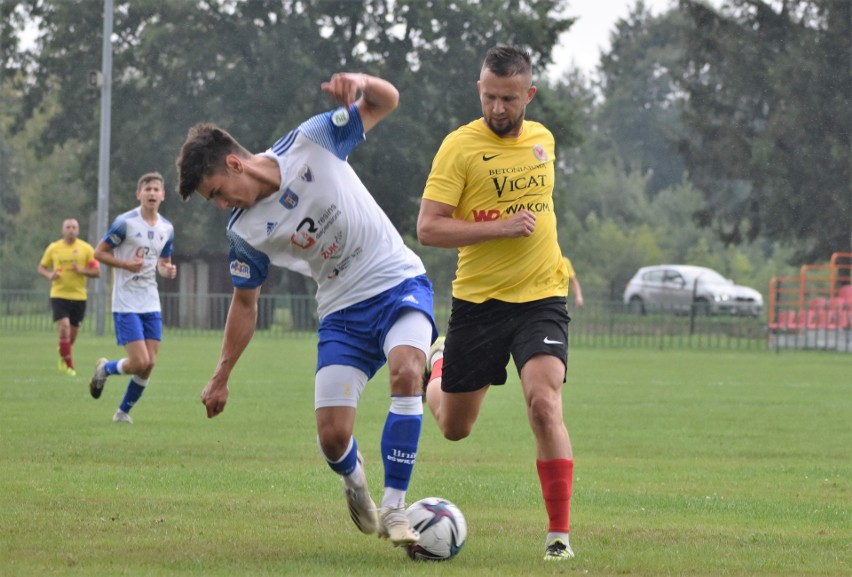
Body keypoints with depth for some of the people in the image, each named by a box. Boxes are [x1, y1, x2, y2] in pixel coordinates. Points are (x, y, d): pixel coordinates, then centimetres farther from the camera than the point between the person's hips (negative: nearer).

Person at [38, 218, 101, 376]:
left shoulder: (86, 249, 1)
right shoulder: (53, 248, 2)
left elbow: (97, 272, 1)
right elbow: (41, 268, 11)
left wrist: (82, 271, -18)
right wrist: (49, 275, -11)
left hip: (79, 296, 1)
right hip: (59, 295, -1)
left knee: (72, 335, 8)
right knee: (64, 328, -19)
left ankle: (63, 357, 38)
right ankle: (69, 364, -9)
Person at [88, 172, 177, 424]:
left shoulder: (167, 229, 8)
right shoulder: (125, 222, -11)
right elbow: (99, 252, -6)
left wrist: (168, 270, -4)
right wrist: (126, 264, -20)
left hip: (151, 305, 6)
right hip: (126, 305, -6)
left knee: (149, 365, 1)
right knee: (140, 363, -14)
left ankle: (124, 411, 19)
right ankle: (104, 369, 18)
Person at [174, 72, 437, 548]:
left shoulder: (312, 143, -11)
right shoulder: (245, 231, -2)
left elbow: (387, 102, -9)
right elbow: (246, 303, 11)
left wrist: (359, 83, -33)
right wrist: (221, 378, 13)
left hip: (398, 281, -3)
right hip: (343, 309, 3)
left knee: (406, 371, -32)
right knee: (333, 436, -10)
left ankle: (394, 510, -24)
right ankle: (354, 479, 30)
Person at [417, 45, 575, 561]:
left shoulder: (542, 140, 6)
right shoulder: (460, 146, -10)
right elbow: (428, 228, -15)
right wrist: (501, 227, -22)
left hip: (541, 299, 1)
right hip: (477, 301, -1)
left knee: (545, 404, -22)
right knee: (454, 427, 13)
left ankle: (560, 534, -16)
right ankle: (439, 365, 50)